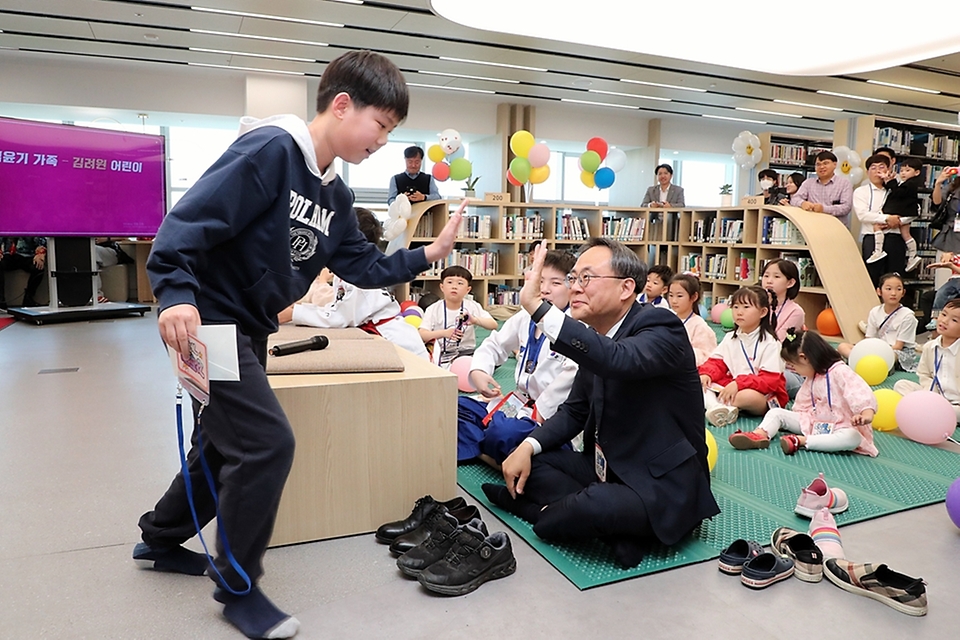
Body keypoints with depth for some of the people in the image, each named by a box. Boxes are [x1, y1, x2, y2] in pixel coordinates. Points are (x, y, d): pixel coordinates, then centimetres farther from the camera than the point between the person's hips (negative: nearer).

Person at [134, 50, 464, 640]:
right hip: (205, 321, -10)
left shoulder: (335, 196, 8)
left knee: (225, 443, 20)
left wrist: (427, 255, -4)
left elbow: (364, 266, 7)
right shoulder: (269, 149, -19)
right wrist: (177, 294, -36)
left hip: (250, 330, 10)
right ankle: (238, 589, 8)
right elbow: (191, 219, -25)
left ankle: (161, 540, 45)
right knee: (268, 443, -13)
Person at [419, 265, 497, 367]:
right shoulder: (433, 309, -3)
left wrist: (475, 320, -26)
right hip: (440, 354, -1)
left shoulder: (472, 307, 0)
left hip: (465, 352, 1)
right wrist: (443, 333, -27)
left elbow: (494, 325, -7)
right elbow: (421, 335, -12)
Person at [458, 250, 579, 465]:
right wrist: (478, 371, -1)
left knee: (502, 433, -34)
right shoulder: (525, 317, 8)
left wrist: (542, 410, -28)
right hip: (517, 404, 8)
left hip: (550, 417, -8)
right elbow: (494, 345, 19)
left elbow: (574, 372, -34)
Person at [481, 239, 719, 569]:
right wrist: (528, 447, -5)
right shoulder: (595, 336, 4)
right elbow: (574, 410, 11)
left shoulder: (661, 326, -19)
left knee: (594, 506, -34)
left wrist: (537, 305, -44)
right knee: (528, 462, 1)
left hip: (663, 488, -8)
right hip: (609, 468, 8)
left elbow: (618, 360, -42)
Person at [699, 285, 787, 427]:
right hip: (731, 386, 6)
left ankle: (715, 404, -20)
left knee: (749, 396, -41)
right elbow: (717, 363, 8)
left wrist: (739, 384, -29)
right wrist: (706, 373, -16)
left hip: (763, 396, -6)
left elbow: (770, 381, -17)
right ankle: (715, 407, -40)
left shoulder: (769, 343, -10)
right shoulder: (730, 338, 9)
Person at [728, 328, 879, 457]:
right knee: (776, 413, -3)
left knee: (853, 438, -41)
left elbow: (862, 393, -32)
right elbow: (803, 406, 19)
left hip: (839, 427, -7)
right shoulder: (811, 378, 12)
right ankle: (760, 434, -31)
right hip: (814, 422, 8)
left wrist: (867, 414, -47)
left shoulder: (840, 372, -18)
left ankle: (800, 440, -43)